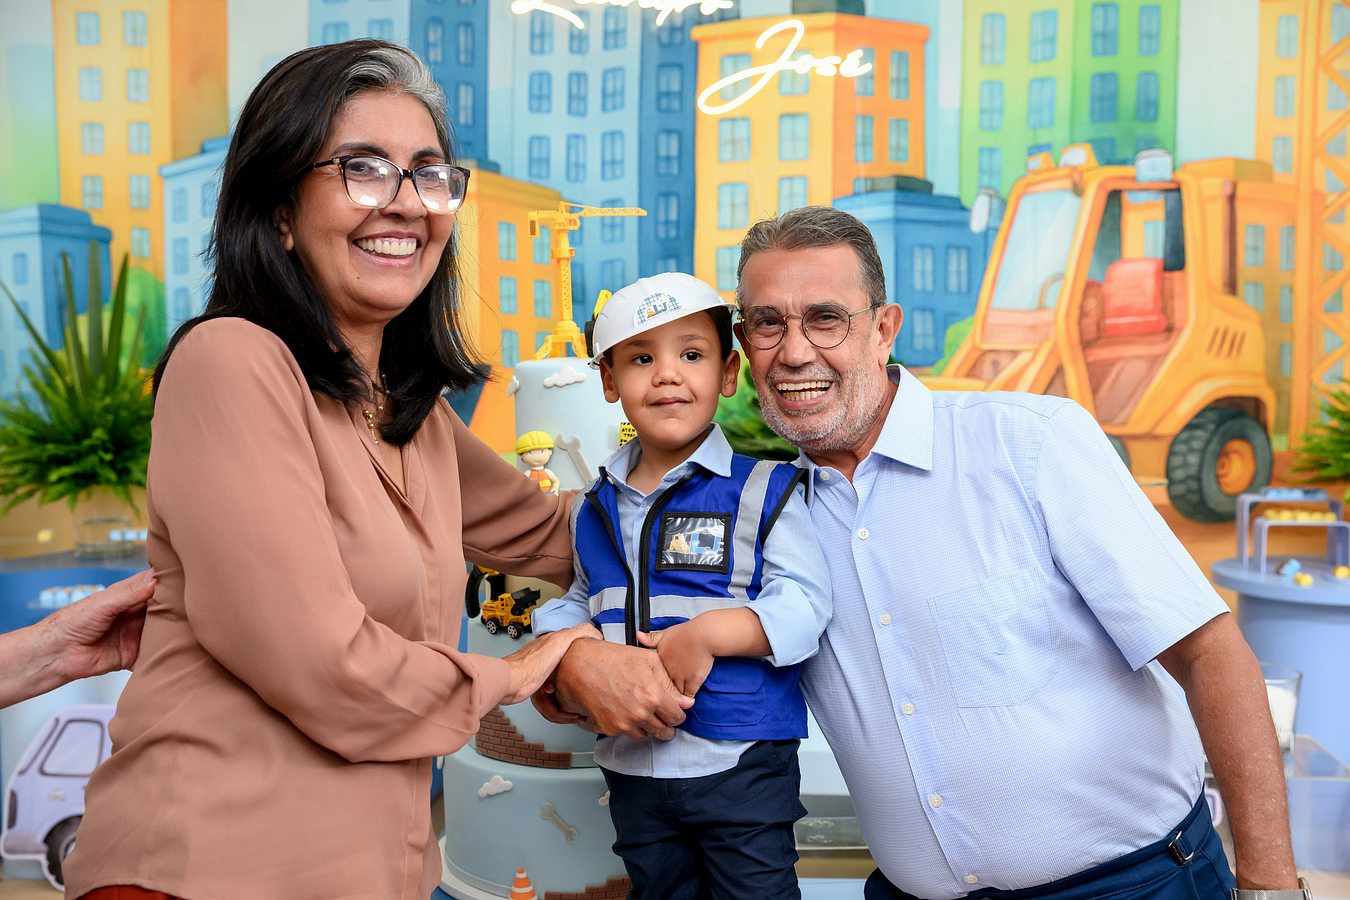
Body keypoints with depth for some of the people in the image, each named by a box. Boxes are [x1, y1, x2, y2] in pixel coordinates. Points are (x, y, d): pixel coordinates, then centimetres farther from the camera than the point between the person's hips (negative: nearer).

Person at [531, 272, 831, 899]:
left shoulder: (761, 492, -9)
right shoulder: (593, 510, 6)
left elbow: (804, 603, -17)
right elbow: (579, 601, 18)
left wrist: (706, 633, -28)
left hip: (742, 762, -5)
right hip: (632, 769, 5)